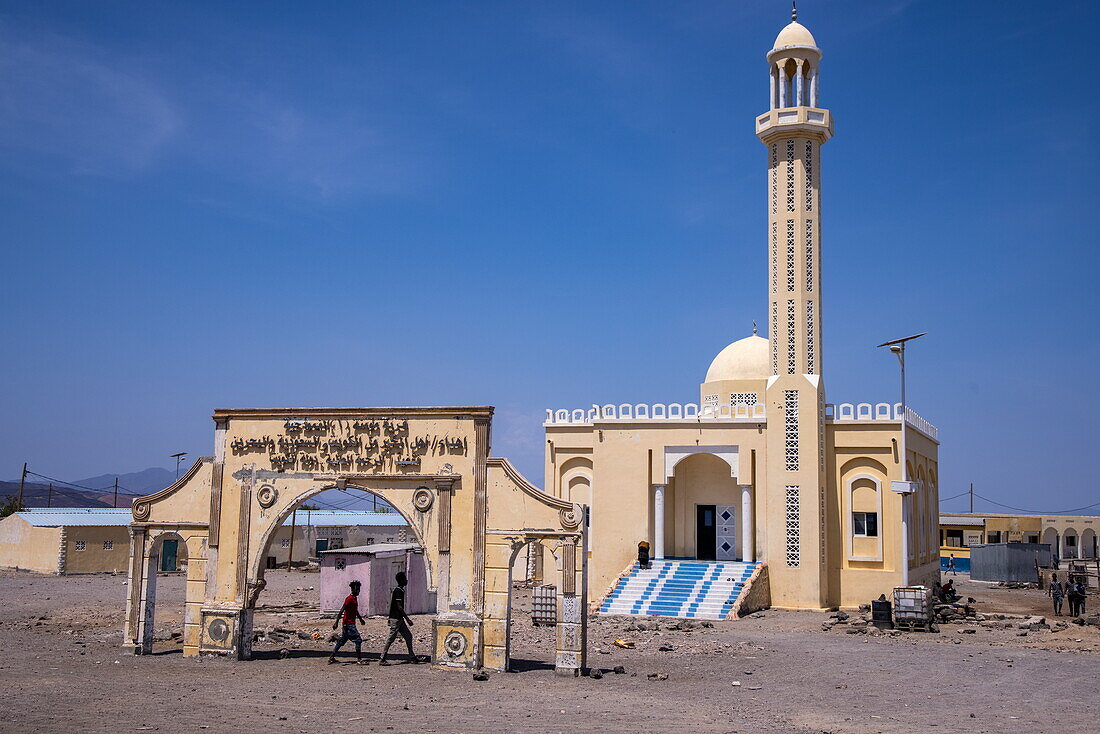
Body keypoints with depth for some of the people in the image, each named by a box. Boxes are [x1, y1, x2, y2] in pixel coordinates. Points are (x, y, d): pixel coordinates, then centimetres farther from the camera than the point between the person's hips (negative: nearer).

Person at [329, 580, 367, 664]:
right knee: (358, 640, -8)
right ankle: (359, 659, -5)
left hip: (351, 623, 10)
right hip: (349, 623, -10)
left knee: (341, 641, 13)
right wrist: (336, 622, -24)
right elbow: (342, 610, -20)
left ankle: (331, 657, 19)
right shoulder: (349, 599, -16)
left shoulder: (355, 598, 13)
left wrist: (360, 618, 32)